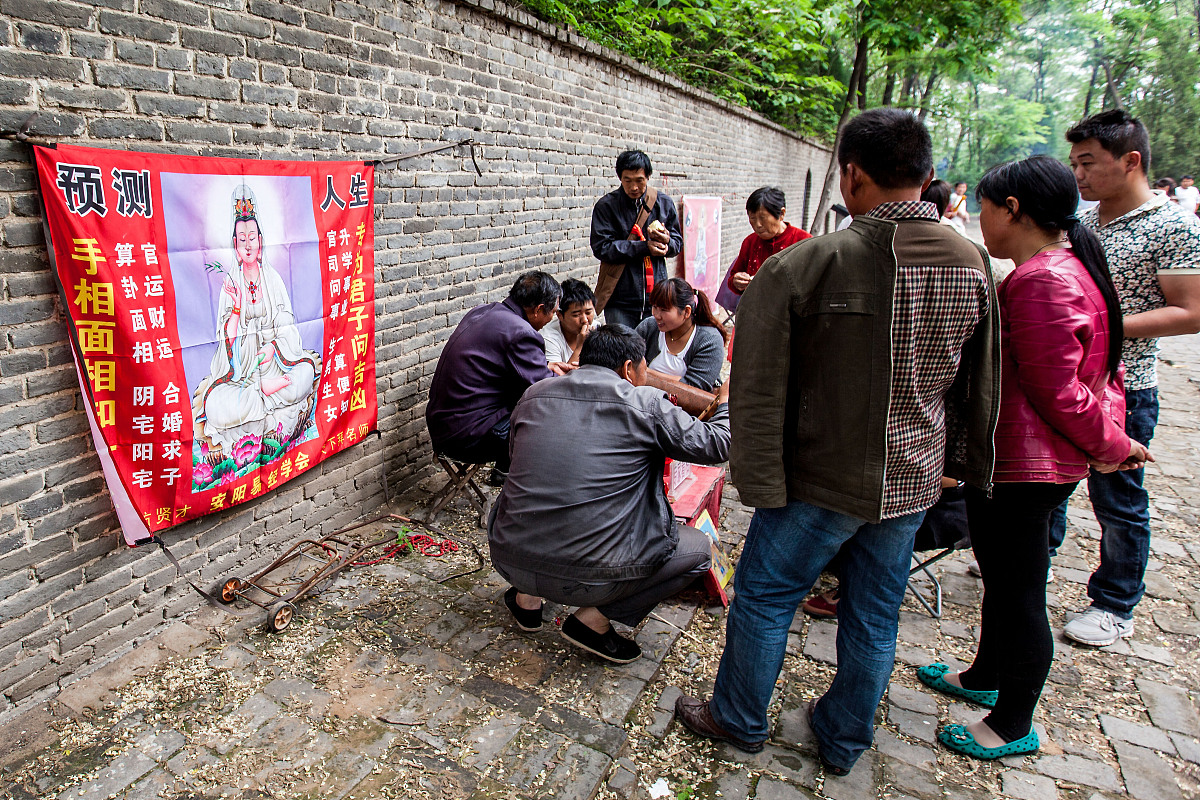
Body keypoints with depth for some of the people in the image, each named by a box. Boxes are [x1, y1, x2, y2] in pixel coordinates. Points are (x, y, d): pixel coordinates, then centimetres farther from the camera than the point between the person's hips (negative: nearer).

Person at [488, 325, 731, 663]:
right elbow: (716, 445, 6)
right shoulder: (647, 404, -6)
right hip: (588, 579, -5)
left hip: (508, 561, 6)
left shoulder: (533, 395, 7)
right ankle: (594, 619, 8)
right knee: (699, 547, 14)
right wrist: (727, 404, 27)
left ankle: (527, 598, 24)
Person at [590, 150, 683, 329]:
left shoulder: (664, 203, 9)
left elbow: (678, 243, 14)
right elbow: (601, 247, -10)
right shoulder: (606, 205, 0)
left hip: (656, 295, 3)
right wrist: (644, 247, -14)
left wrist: (666, 242, -11)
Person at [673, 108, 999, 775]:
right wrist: (963, 464, 20)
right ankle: (844, 743, 40)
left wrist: (761, 483, -10)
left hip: (822, 479, -5)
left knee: (762, 598, 15)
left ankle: (739, 720, 36)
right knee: (875, 616, 20)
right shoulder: (974, 264, -1)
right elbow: (981, 387, 8)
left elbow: (757, 390, -18)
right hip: (914, 480, 6)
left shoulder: (802, 266, -18)